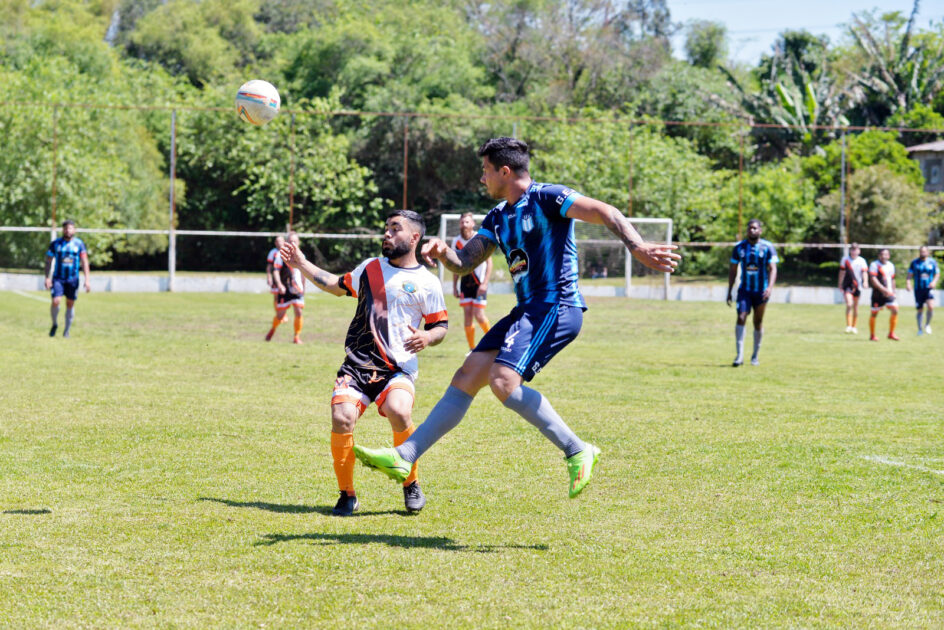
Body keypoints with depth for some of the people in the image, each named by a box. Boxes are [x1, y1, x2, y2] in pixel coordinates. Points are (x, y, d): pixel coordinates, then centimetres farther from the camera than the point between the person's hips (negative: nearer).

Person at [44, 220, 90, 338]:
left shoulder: (79, 244, 2)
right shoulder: (55, 243, 1)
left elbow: (84, 262, 1)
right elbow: (49, 261, 5)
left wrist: (87, 280, -8)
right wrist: (48, 278, -4)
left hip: (73, 279, 1)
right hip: (58, 278, -1)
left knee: (70, 304, 4)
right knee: (56, 302, -17)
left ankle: (67, 331, 18)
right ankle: (54, 324, 9)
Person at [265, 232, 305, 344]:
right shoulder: (281, 255, -3)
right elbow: (275, 271, -10)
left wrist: (303, 288, 26)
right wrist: (279, 284, -24)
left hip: (298, 289, 3)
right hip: (284, 290, -3)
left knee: (299, 312, -12)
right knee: (280, 315, 2)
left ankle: (297, 336, 0)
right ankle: (273, 329, 33)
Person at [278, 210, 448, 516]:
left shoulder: (427, 283, 4)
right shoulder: (370, 268, 15)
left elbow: (440, 326, 9)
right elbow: (340, 285, 33)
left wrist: (427, 337, -13)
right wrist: (302, 265, 33)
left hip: (398, 367, -3)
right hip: (357, 364, 3)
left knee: (399, 412, -32)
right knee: (341, 418, -21)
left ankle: (411, 484, -6)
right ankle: (347, 494, -1)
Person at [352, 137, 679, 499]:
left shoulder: (546, 198, -8)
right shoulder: (498, 218, 18)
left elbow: (606, 214, -16)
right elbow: (464, 263, 21)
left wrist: (637, 248, -32)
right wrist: (442, 252, -2)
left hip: (556, 308, -9)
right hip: (528, 311, 9)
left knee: (503, 381, -23)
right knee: (466, 378, 4)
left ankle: (577, 452, -15)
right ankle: (403, 457, 5)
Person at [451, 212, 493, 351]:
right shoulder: (456, 242, 5)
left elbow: (489, 262, -7)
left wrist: (484, 283, -15)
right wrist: (454, 286, 13)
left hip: (479, 282, -4)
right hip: (465, 282, 4)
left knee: (479, 315, -11)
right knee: (467, 314, -2)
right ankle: (472, 349, 6)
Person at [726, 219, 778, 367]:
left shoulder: (767, 247, -3)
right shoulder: (739, 247, 4)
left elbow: (773, 269, -8)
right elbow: (732, 269, 10)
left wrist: (770, 287, -24)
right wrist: (729, 291, 7)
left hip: (761, 291, -1)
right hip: (744, 290, 1)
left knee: (758, 323, 8)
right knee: (741, 318, -16)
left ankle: (755, 356, 23)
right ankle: (739, 356, -18)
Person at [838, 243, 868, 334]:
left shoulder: (862, 261, 1)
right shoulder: (845, 259, 1)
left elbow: (865, 272, -7)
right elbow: (842, 272, 8)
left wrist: (865, 281, -26)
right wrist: (840, 284, 10)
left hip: (857, 286, 2)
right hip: (847, 286, -2)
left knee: (855, 306, 9)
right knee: (849, 304, -19)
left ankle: (854, 327, 21)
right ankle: (848, 325, -15)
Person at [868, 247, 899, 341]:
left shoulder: (891, 265, 12)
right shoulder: (874, 265, -9)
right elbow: (873, 279, -20)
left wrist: (893, 291, 22)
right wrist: (883, 289, -29)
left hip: (889, 294, 5)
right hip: (877, 294, -5)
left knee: (895, 310, -9)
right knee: (874, 314, 4)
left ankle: (891, 333, 2)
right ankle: (872, 336, 18)